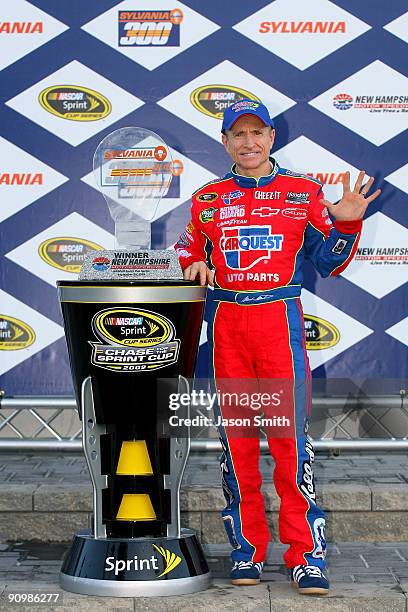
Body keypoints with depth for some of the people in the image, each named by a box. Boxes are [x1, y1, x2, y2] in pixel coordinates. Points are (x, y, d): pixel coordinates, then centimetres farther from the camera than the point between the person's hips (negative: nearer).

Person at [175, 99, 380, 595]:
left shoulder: (303, 192, 9)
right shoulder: (207, 199, 13)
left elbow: (328, 262, 10)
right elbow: (188, 252, 23)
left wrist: (345, 224, -7)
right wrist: (196, 266, 1)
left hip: (280, 317, -2)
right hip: (225, 322, 2)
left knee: (290, 432, -8)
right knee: (236, 433, 5)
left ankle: (305, 554, -2)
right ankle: (246, 547, 14)